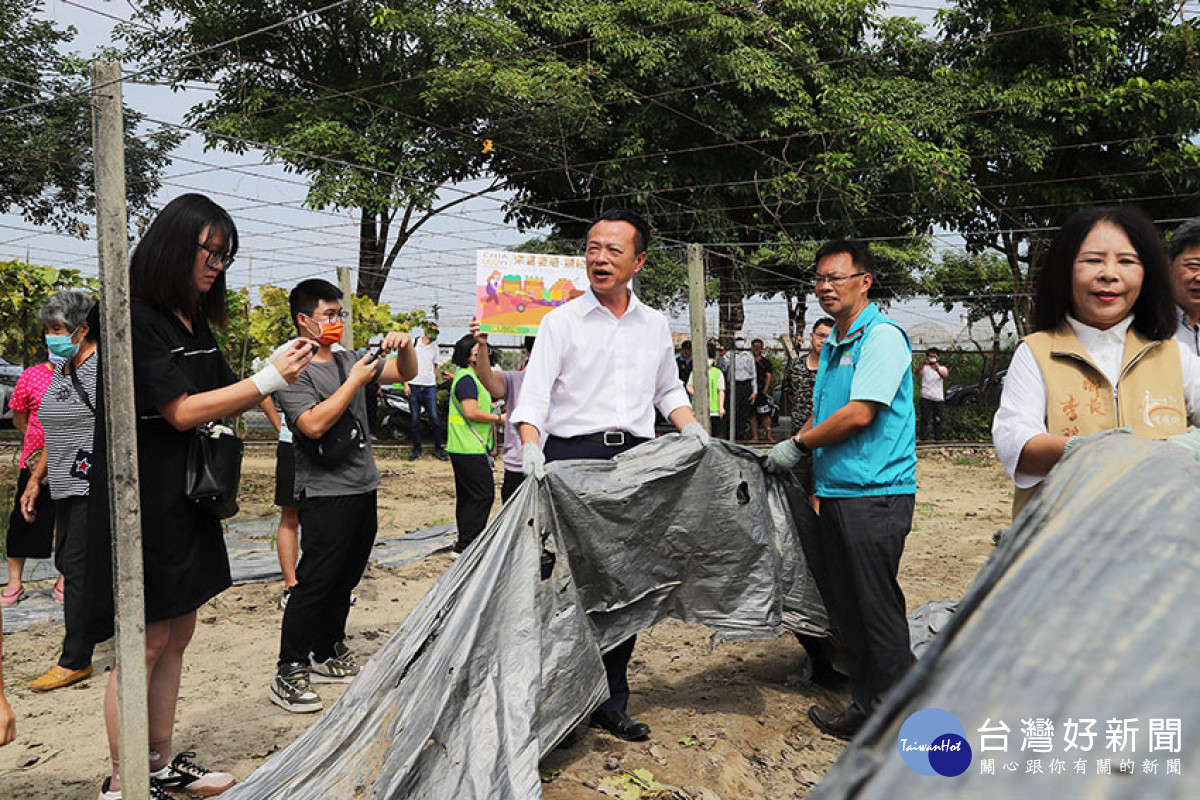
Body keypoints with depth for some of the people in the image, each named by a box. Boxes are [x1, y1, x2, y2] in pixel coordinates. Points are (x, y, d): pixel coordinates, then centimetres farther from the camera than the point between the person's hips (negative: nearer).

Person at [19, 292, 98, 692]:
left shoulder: (102, 367, -14)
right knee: (68, 562, 13)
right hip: (68, 487, 10)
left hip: (94, 488, -10)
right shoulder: (61, 371, 15)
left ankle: (75, 661, 5)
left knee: (77, 567, -5)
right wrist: (35, 480, 19)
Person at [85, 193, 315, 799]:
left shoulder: (196, 323, 13)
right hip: (141, 500, -9)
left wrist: (279, 375, 0)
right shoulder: (135, 320, -15)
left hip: (186, 500, 9)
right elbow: (182, 412, -19)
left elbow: (220, 400, 16)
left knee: (177, 634, 14)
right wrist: (270, 379, -17)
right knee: (147, 641, -1)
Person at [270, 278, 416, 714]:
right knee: (315, 580, -8)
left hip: (363, 486, 8)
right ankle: (288, 674, 2)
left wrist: (405, 345, -3)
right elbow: (314, 424, -22)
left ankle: (327, 655, 28)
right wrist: (355, 381, -18)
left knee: (345, 579, 15)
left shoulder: (347, 359, 13)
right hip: (325, 493, -8)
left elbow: (406, 373, 17)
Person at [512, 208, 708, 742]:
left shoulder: (655, 325, 14)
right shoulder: (562, 321, 2)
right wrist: (530, 447, -23)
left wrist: (693, 430, 5)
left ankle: (610, 703, 19)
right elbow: (534, 395, -6)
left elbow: (669, 391, 23)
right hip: (573, 457, -3)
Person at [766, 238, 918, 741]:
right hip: (836, 492, 9)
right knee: (844, 606, 13)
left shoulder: (882, 337, -10)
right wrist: (787, 450, 9)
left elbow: (859, 414, -19)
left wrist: (798, 445, -8)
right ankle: (865, 709, 26)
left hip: (874, 495, -9)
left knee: (878, 611, -2)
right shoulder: (832, 346, 18)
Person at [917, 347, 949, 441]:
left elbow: (944, 374, -16)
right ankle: (923, 438, -7)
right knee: (925, 419, -6)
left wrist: (937, 369, -39)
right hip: (926, 397, -2)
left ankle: (938, 438, 9)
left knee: (938, 420, 4)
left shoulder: (942, 368, 9)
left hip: (938, 398, 2)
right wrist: (924, 363, -38)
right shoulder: (925, 367, 6)